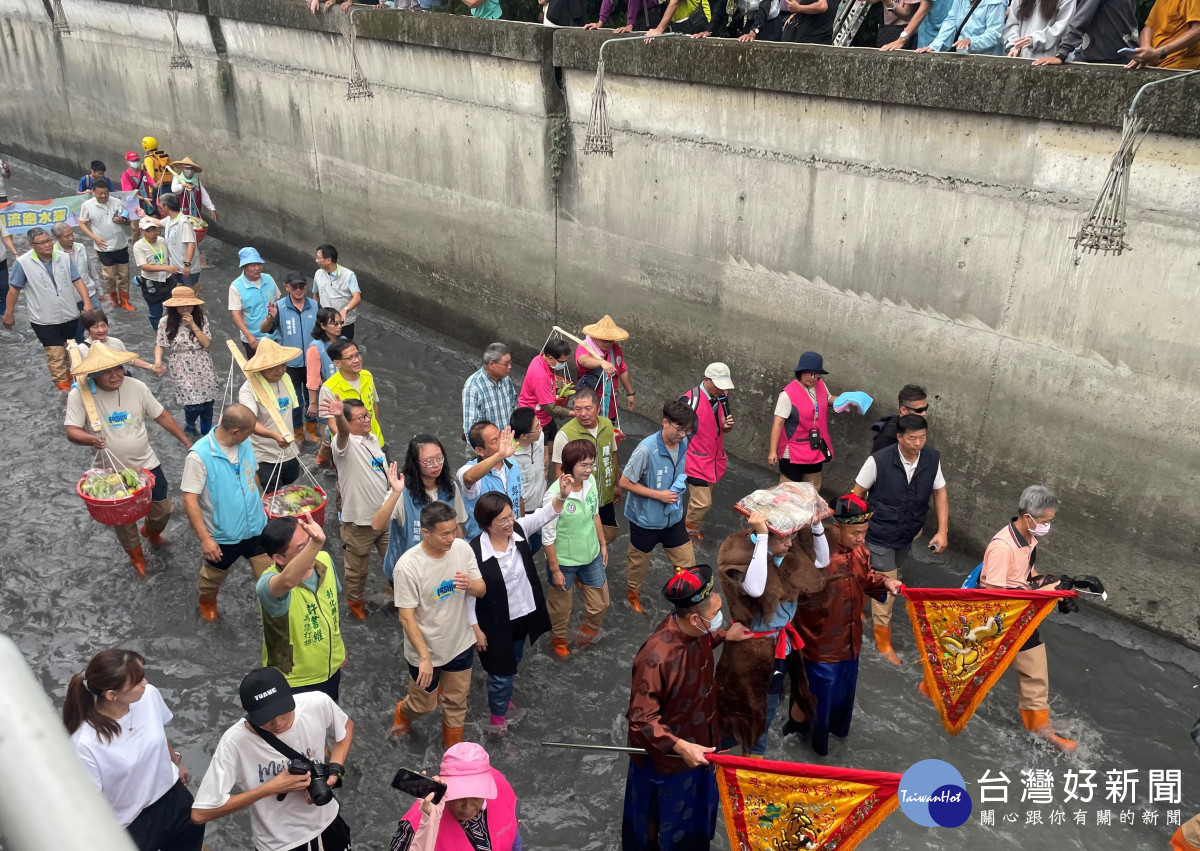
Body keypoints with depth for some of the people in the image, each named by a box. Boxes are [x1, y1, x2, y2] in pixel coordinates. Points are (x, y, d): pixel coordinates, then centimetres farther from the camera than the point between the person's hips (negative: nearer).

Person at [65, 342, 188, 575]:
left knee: (163, 509, 13)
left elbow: (162, 416, -3)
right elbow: (72, 431, -22)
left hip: (146, 463, 2)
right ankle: (135, 555, 44)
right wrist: (91, 439, -45)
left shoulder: (136, 387, -13)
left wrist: (186, 441, -3)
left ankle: (151, 531, 49)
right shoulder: (79, 395, -20)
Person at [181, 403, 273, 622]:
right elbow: (190, 500, -23)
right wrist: (205, 538, -24)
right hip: (222, 535, -3)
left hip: (256, 528, 3)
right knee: (213, 577, 24)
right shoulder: (199, 455, -25)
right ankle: (207, 601, 54)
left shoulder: (244, 443, -7)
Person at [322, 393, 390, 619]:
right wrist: (339, 416, -67)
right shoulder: (345, 443, -18)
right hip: (359, 520, -6)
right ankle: (355, 601, 34)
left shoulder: (373, 439, 6)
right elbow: (343, 432, -44)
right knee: (357, 568, 11)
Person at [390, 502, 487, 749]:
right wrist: (424, 657, -24)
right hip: (425, 649, -3)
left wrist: (469, 585, -28)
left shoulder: (462, 548, -15)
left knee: (456, 701, 20)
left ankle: (453, 747, 46)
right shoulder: (408, 566, -28)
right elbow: (406, 617, -22)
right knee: (424, 703, 19)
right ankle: (404, 712, 54)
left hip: (460, 644, 4)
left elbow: (481, 589, -5)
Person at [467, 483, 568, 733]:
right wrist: (475, 628, -12)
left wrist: (562, 495, -41)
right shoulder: (474, 552, -28)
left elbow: (544, 514, -21)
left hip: (524, 616, 6)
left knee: (514, 663, 29)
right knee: (502, 670, 9)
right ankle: (498, 717, 34)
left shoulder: (519, 531, -14)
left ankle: (501, 695, 58)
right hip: (496, 623, -6)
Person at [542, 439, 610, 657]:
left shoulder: (591, 482, -11)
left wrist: (603, 544, 13)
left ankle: (587, 634, 49)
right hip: (564, 562, -5)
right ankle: (559, 641, 48)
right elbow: (548, 537, -21)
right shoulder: (555, 495, -30)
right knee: (560, 608, 19)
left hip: (591, 556, 5)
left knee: (600, 602, 18)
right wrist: (554, 570, -15)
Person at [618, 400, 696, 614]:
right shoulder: (646, 449, -29)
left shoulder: (683, 443, -9)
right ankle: (633, 592, 47)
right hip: (646, 518, -5)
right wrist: (658, 495, -23)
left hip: (673, 516, 5)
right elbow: (625, 482, -22)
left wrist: (680, 483, -7)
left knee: (687, 562, 11)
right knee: (639, 560, 20)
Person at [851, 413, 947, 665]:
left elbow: (940, 492, -1)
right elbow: (858, 493, -12)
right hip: (880, 535, -5)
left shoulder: (932, 458, -15)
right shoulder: (879, 461, -26)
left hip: (908, 534, 5)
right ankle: (883, 640, 19)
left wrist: (942, 530, -6)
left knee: (892, 576, 25)